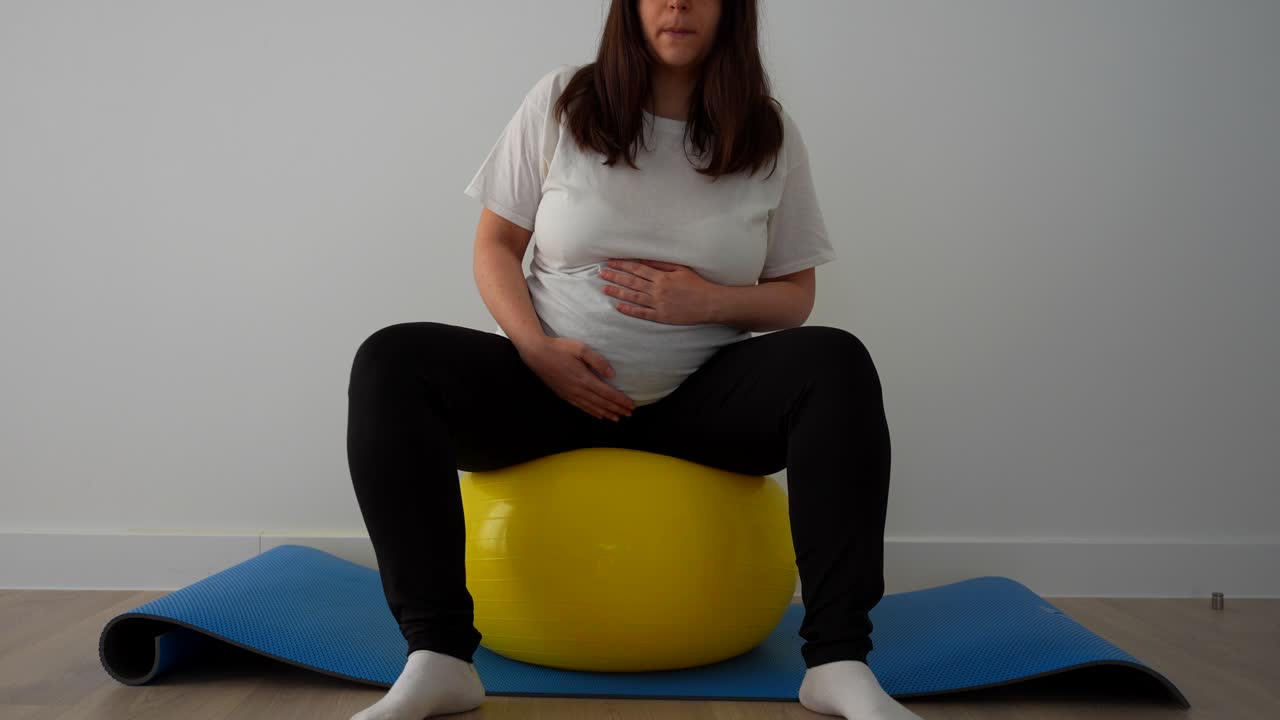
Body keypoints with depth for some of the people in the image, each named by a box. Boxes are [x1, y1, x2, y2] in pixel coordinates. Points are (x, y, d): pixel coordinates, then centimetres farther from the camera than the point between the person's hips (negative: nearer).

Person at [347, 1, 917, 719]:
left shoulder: (770, 133, 3)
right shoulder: (561, 101, 2)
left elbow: (795, 296, 7)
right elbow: (496, 246, 4)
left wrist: (709, 301, -14)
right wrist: (536, 348, -13)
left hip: (700, 392, 0)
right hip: (556, 379, 0)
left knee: (838, 362, -27)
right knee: (391, 361, -25)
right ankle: (438, 661, -29)